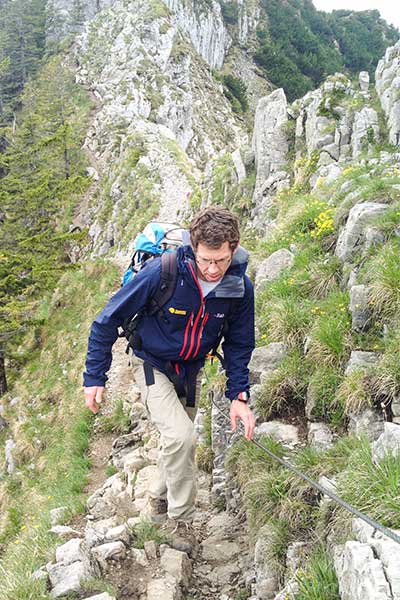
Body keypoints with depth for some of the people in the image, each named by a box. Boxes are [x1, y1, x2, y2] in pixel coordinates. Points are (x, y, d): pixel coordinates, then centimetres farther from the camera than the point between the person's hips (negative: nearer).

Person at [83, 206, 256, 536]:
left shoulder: (241, 288, -20)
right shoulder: (161, 273, -32)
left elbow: (239, 344, -3)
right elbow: (108, 320, -19)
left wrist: (239, 395, -11)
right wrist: (95, 377, -16)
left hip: (190, 370, 5)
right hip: (153, 365, -4)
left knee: (180, 442, 19)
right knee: (181, 436, -22)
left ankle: (161, 499, 47)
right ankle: (181, 521, 0)